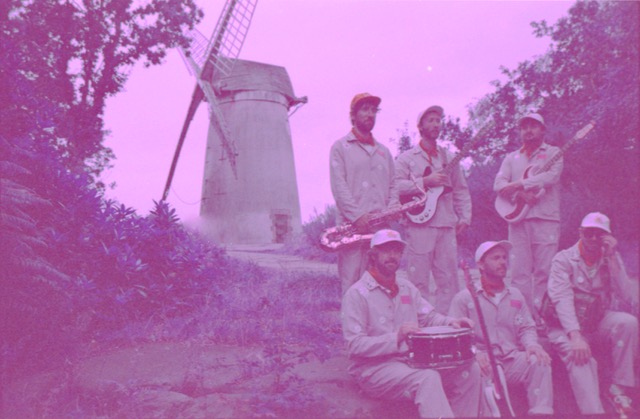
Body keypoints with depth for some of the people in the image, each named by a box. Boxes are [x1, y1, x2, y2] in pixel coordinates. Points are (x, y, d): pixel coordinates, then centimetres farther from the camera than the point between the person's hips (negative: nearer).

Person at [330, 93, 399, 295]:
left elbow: (392, 186, 19)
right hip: (351, 225, -4)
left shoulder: (384, 151, 23)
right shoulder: (340, 147, 6)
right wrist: (357, 215, -17)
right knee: (352, 284, -6)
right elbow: (339, 186, -5)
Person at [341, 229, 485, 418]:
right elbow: (355, 345, -17)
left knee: (469, 368, -6)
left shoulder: (407, 288, 13)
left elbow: (429, 317, 15)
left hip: (413, 360, 7)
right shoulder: (356, 293, -10)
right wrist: (396, 338, -28)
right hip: (375, 369, -7)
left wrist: (451, 322, -8)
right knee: (428, 378, -33)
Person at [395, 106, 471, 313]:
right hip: (420, 225, -4)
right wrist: (426, 181, -15)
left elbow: (461, 190, 19)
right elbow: (395, 186, -10)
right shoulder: (407, 158, 5)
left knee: (449, 278, 4)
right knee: (419, 280, -4)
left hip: (447, 225, 4)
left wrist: (465, 217, 8)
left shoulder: (449, 158, 19)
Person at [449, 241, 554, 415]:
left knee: (539, 361, -24)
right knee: (481, 369, -37)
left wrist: (532, 344, -7)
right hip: (483, 362, -4)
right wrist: (474, 353, -23)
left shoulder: (516, 295, 20)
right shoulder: (464, 297, 3)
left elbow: (527, 327, 17)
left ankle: (541, 412, -20)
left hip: (513, 360, 4)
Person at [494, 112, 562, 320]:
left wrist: (517, 184, -13)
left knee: (544, 271, -5)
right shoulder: (512, 158, 20)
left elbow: (552, 176, -10)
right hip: (518, 219, 3)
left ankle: (541, 317, 0)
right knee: (519, 272, -2)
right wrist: (522, 193, -13)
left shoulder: (553, 153, 10)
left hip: (546, 219, -3)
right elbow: (498, 184, 5)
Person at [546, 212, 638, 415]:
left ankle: (619, 389, -18)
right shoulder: (564, 259, -7)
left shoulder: (611, 258, 4)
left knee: (628, 321, -26)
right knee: (579, 356, -33)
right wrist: (575, 336, -36)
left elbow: (627, 298, -8)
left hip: (600, 324, 4)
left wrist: (612, 258, -15)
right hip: (568, 327, -3)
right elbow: (562, 299, -21)